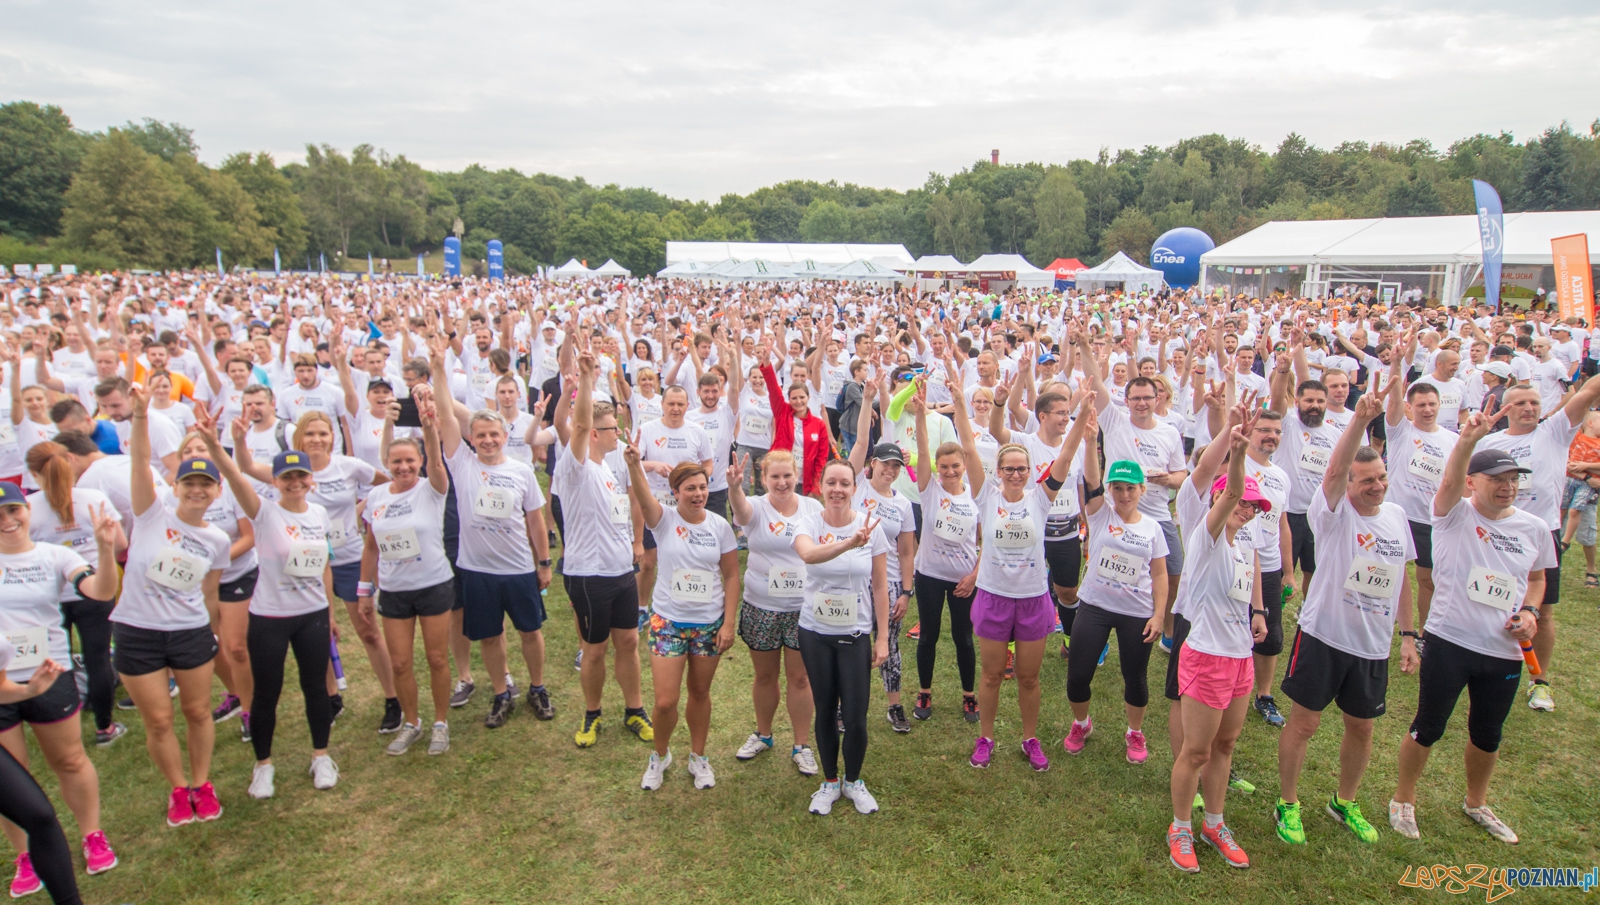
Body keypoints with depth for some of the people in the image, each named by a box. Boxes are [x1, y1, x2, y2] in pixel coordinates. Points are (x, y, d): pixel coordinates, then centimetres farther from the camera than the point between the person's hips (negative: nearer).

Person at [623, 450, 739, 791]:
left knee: (700, 693, 16)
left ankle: (698, 757, 38)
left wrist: (728, 622, -6)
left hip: (709, 623, 2)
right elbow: (642, 496, -32)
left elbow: (731, 576, 0)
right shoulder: (663, 519, -9)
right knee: (665, 702, -2)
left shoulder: (720, 526, -4)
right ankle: (660, 755, 28)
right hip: (668, 621, -1)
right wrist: (634, 465, -53)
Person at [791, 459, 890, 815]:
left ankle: (853, 781, 27)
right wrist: (849, 543, -52)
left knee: (855, 718, -1)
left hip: (856, 635, 0)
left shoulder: (870, 526, -7)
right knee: (825, 711, 13)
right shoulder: (809, 523, -10)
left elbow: (880, 587, -2)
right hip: (815, 633, 1)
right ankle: (830, 782, 34)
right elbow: (808, 554, -35)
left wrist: (882, 637, -4)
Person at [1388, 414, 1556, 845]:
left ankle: (1476, 803, 44)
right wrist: (1468, 439, -48)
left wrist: (1530, 611, -1)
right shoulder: (1455, 514, -10)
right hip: (1449, 642, -4)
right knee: (1428, 727, 7)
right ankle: (1403, 800, 27)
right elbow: (1449, 480, -31)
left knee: (1488, 733, 21)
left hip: (1505, 651, 5)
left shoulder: (1534, 528, 4)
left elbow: (1537, 578, 18)